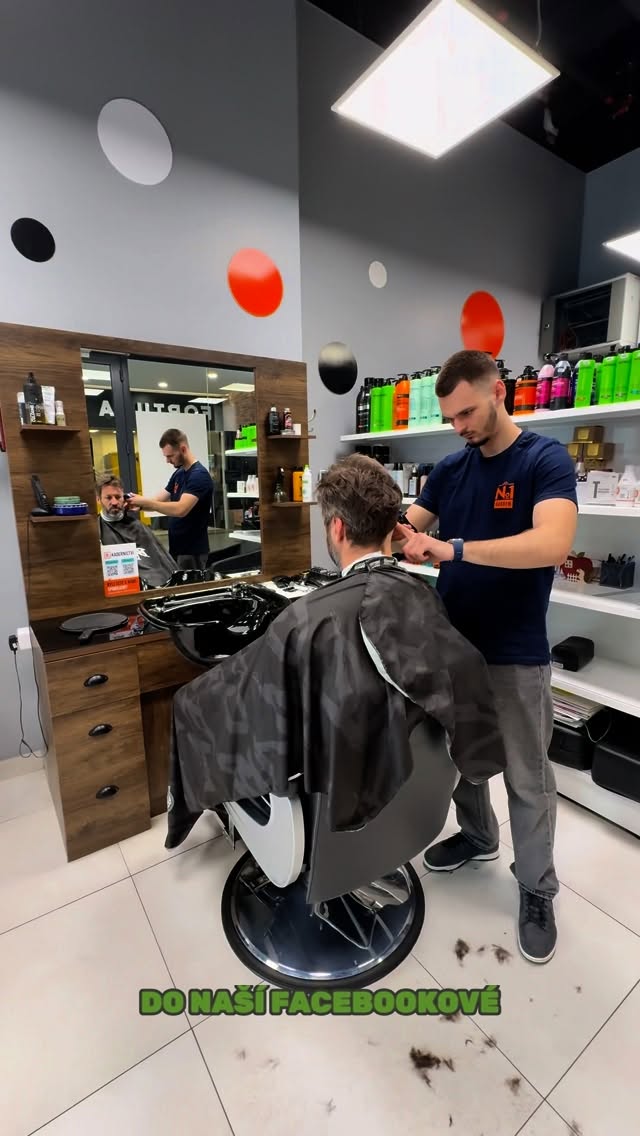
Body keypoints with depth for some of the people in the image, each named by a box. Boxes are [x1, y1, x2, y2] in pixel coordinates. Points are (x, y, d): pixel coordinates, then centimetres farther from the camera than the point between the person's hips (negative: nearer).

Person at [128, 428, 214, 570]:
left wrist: (146, 502, -21)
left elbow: (180, 509, -28)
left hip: (192, 550, -9)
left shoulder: (199, 475, -17)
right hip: (176, 547, 9)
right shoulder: (178, 474, 12)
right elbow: (160, 500, 11)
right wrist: (139, 504, -8)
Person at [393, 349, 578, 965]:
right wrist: (393, 535, -20)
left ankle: (537, 891, 35)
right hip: (452, 642, 5)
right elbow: (408, 526, 4)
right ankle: (476, 835, 48)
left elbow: (553, 543, -29)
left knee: (528, 780, 12)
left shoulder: (546, 459, -12)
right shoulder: (449, 469, 5)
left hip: (514, 654, -5)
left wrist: (451, 549, -32)